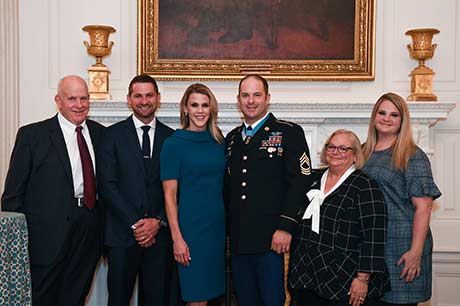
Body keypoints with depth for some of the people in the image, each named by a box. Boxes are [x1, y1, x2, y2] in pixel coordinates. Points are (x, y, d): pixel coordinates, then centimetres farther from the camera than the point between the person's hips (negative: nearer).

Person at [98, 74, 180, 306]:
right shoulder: (113, 134, 3)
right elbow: (107, 185, -4)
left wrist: (158, 222, -8)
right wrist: (134, 224, -10)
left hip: (160, 234, 1)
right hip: (122, 234, -1)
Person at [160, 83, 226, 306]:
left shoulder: (219, 142, 8)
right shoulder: (173, 144, -6)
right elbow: (169, 195, -8)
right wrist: (177, 238, -13)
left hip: (218, 225, 5)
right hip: (190, 226, -5)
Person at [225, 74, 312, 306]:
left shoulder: (289, 133, -1)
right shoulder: (232, 138, 16)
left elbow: (299, 182, -9)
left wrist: (285, 227, -16)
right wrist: (227, 230, 11)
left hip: (271, 239, -5)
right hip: (238, 241, 5)